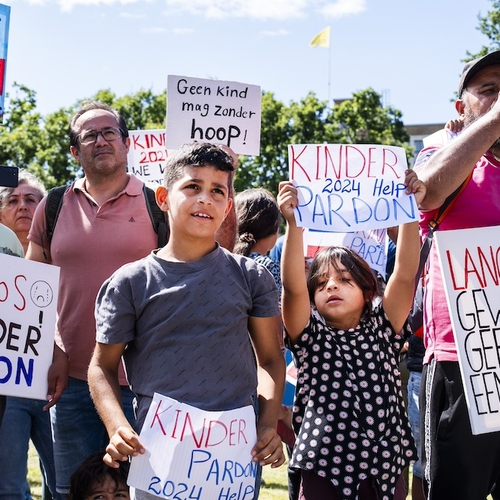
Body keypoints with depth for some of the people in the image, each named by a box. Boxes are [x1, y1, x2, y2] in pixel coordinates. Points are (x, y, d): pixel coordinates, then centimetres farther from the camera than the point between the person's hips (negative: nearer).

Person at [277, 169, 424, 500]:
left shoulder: (382, 330, 8)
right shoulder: (310, 336, 5)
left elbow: (405, 273, -3)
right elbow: (293, 286, -11)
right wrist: (294, 223, -22)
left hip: (385, 471, 1)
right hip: (324, 472, -1)